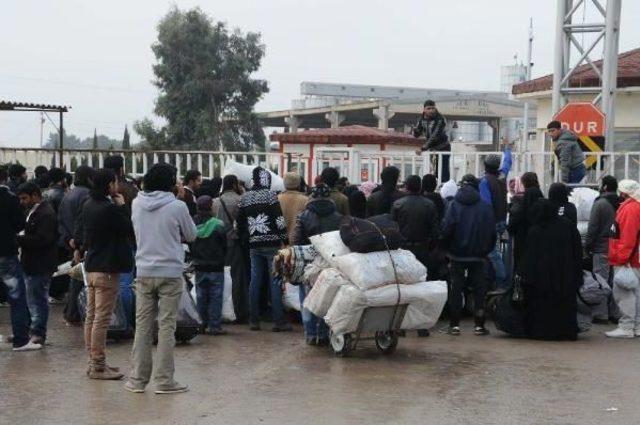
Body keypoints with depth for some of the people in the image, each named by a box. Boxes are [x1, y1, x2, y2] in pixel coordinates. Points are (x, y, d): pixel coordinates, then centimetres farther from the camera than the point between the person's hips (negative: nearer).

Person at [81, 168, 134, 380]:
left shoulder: (88, 205, 8)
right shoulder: (109, 209, -20)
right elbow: (129, 229, -12)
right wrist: (122, 207, -3)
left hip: (92, 266, 10)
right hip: (107, 269, -9)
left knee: (91, 316, 13)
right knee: (102, 319, -5)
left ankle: (94, 362, 22)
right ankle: (98, 366, -2)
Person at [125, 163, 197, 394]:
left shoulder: (137, 204, 1)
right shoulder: (177, 206, -11)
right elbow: (191, 235, 3)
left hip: (144, 272, 3)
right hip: (170, 272, -3)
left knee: (142, 326, 9)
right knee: (166, 327, 1)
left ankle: (138, 379, 11)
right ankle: (164, 380, 2)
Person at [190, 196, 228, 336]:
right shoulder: (218, 225, -13)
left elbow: (190, 247, 6)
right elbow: (224, 246, -4)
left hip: (199, 267, 4)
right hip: (215, 266, -4)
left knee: (201, 296, 11)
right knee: (215, 296, 1)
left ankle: (203, 324, 14)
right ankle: (214, 326, -1)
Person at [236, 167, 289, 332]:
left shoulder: (245, 198, 8)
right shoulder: (270, 195, -8)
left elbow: (239, 222, 12)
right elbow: (279, 219, -11)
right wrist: (285, 238, -4)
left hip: (254, 245, 5)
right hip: (272, 244, -5)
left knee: (255, 281, 8)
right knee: (275, 282, -3)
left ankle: (254, 320, 10)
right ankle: (278, 321, -3)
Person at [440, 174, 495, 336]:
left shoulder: (454, 205, -6)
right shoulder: (485, 207, -2)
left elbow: (446, 230, -9)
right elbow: (492, 233, 1)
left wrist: (447, 249, 5)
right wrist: (486, 250, 12)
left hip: (457, 255, -1)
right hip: (477, 256, 1)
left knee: (456, 289, 5)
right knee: (479, 289, 6)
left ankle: (454, 324, 2)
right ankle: (479, 325, 4)